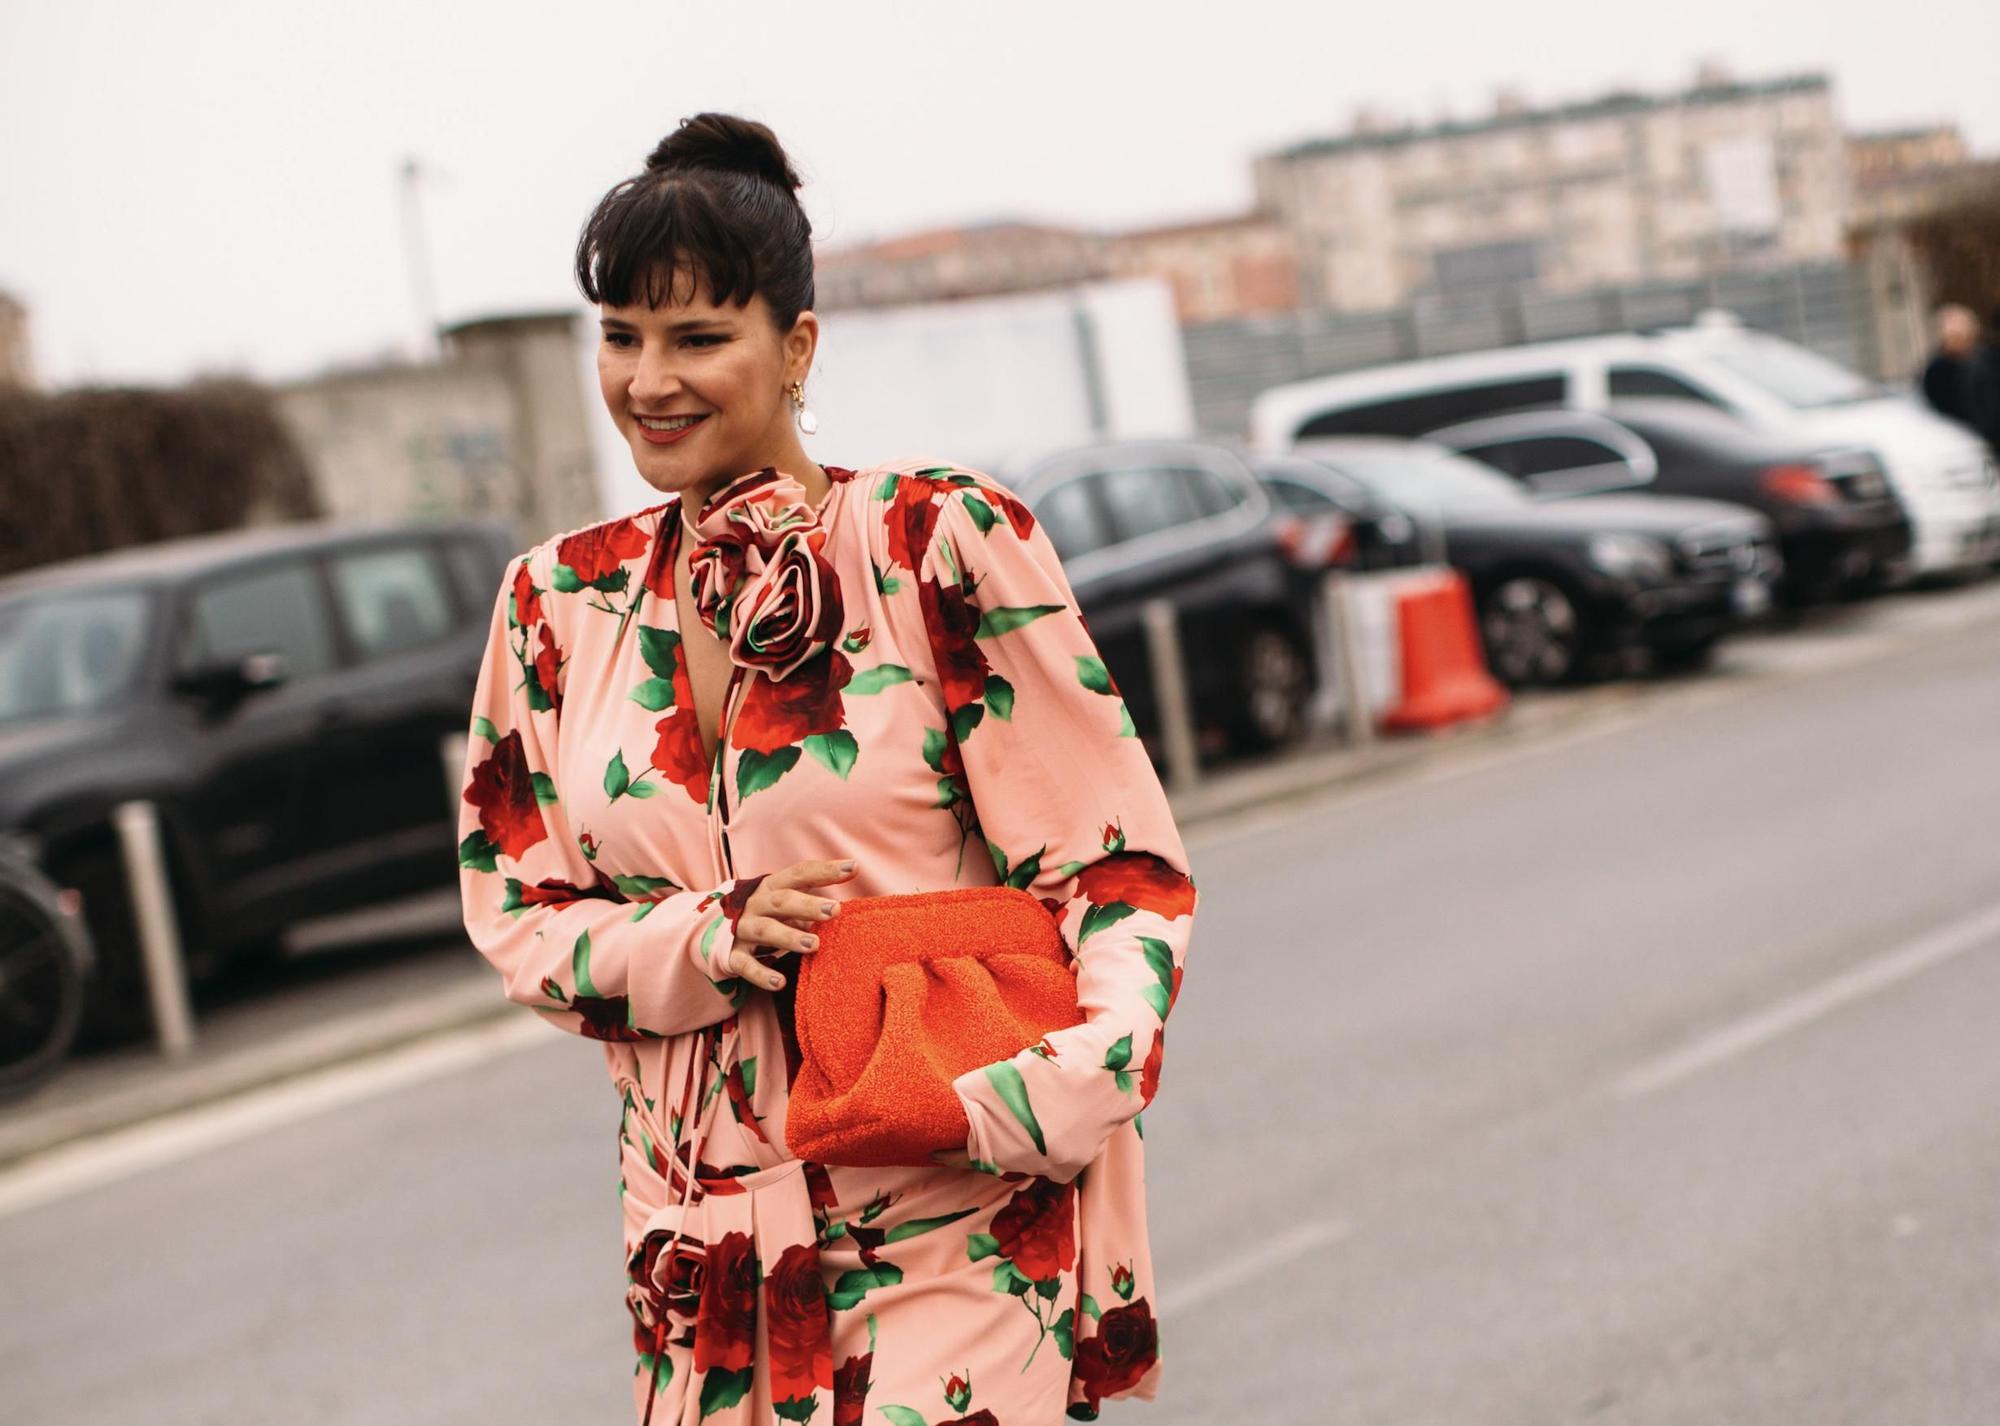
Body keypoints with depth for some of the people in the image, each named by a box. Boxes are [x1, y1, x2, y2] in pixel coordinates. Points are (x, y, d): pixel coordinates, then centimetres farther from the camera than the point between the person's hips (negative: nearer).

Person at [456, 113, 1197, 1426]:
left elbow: (1120, 872, -5)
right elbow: (519, 919, 12)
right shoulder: (562, 603, 8)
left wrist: (1049, 1094, -23)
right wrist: (706, 942, -10)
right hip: (708, 1253, 4)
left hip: (956, 1229, -4)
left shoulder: (942, 540, -5)